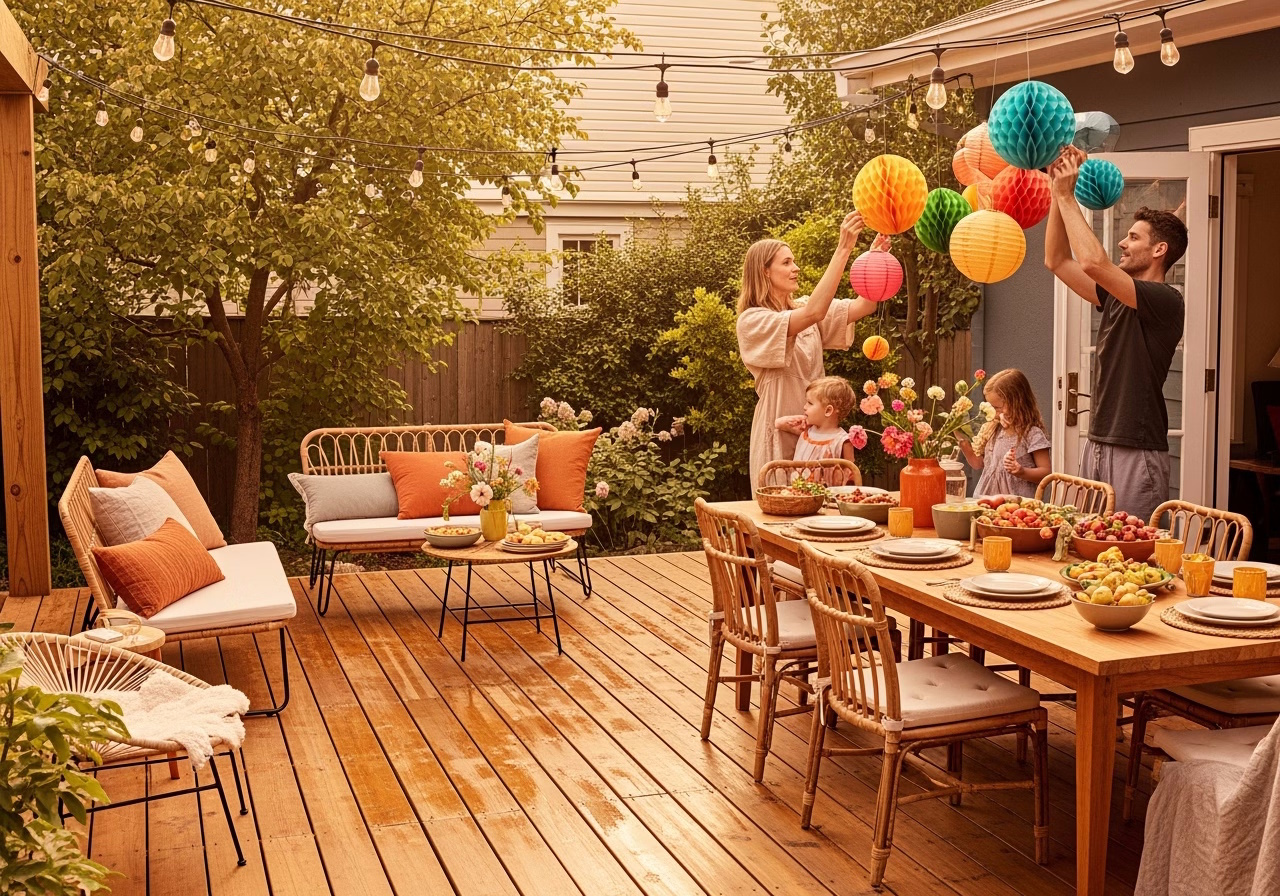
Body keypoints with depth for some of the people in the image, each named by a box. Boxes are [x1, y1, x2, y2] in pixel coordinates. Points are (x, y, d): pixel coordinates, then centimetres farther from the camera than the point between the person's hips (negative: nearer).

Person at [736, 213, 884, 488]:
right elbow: (813, 313, -26)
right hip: (780, 432, -6)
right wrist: (843, 249, -29)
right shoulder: (752, 321, -11)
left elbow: (863, 306, -2)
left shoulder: (802, 308, 10)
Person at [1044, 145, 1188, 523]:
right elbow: (1056, 261, 15)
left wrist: (1067, 196, -14)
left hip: (1136, 454, -8)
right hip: (1097, 446, 8)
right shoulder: (1115, 297, 14)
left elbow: (1093, 262, -23)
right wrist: (1059, 192, 7)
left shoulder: (1164, 301, -11)